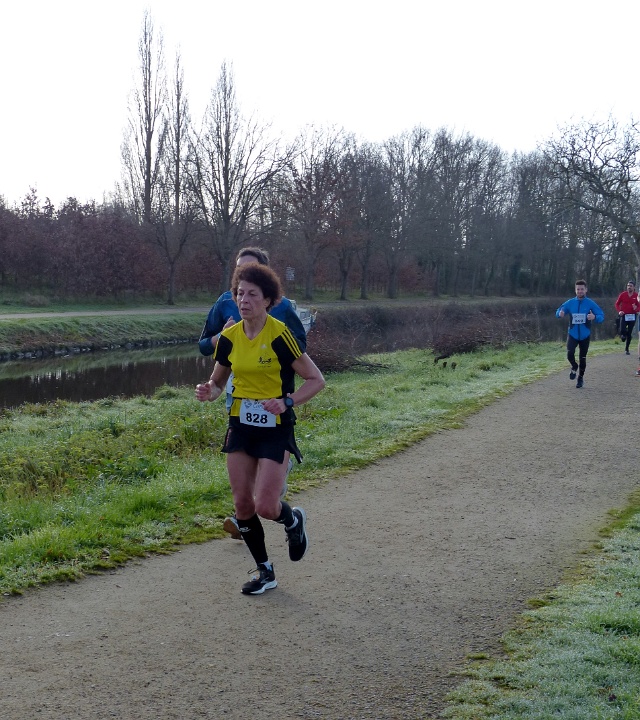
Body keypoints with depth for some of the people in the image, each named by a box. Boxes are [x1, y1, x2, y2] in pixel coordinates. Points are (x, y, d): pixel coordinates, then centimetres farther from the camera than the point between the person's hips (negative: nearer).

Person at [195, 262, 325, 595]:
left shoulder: (280, 335, -15)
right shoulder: (229, 337, 0)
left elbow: (316, 379, -10)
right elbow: (218, 381, 13)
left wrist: (287, 402, -25)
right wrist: (208, 391, -10)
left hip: (275, 428, -5)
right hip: (240, 426, 5)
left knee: (265, 507, -11)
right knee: (242, 504, 5)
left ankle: (294, 521, 26)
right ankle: (265, 571, 25)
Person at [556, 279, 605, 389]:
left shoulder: (590, 303, -6)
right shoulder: (570, 303, 0)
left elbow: (602, 316, -8)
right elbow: (558, 312, 5)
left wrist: (594, 317, -31)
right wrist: (560, 313, -20)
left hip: (585, 335, 0)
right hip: (572, 334, 1)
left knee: (582, 358, 7)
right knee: (570, 354, -20)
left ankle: (581, 378, 29)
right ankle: (574, 367, 14)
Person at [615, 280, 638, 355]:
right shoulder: (623, 294, -2)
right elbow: (617, 304, 5)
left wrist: (636, 308, -20)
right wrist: (619, 311, -11)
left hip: (632, 316, 1)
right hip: (623, 315, -1)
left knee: (629, 333, 7)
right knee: (622, 331, -20)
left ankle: (627, 349, 19)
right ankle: (623, 335, 18)